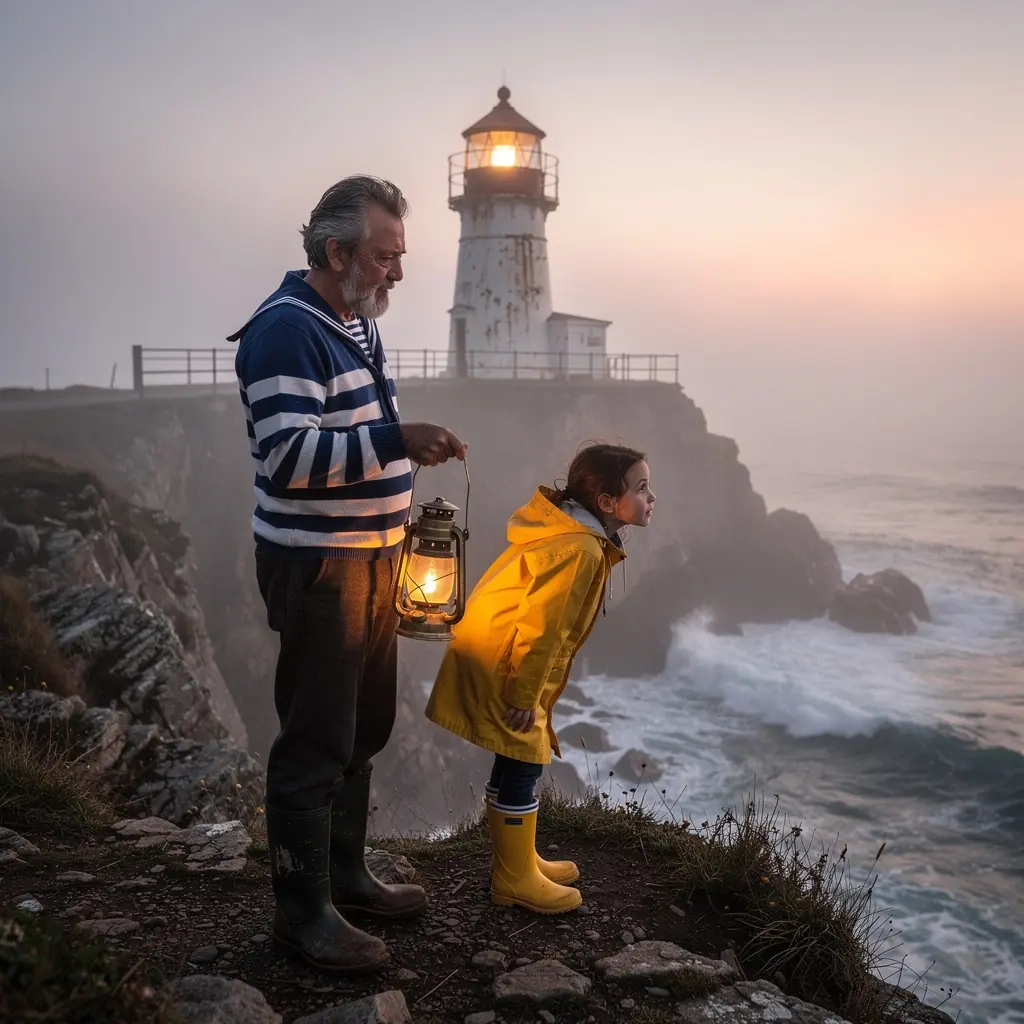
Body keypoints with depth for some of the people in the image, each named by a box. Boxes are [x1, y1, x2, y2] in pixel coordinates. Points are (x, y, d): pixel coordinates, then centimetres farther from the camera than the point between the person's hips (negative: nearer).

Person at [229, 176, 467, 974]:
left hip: (372, 557, 10)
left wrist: (417, 447, 7)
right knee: (315, 744, -2)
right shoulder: (285, 331, -17)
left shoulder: (357, 322, 13)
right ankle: (303, 913, 11)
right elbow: (285, 456, -26)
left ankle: (345, 876, 31)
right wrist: (395, 440, -32)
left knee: (364, 731, 17)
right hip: (317, 567, -9)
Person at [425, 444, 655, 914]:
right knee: (522, 767, -1)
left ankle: (517, 859, 31)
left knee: (516, 764, 18)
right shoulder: (581, 550, -24)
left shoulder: (569, 534, 9)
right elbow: (540, 626, -26)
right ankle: (515, 880, 11)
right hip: (498, 668, -10)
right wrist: (524, 695, -18)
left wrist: (528, 691, 22)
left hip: (496, 658, 10)